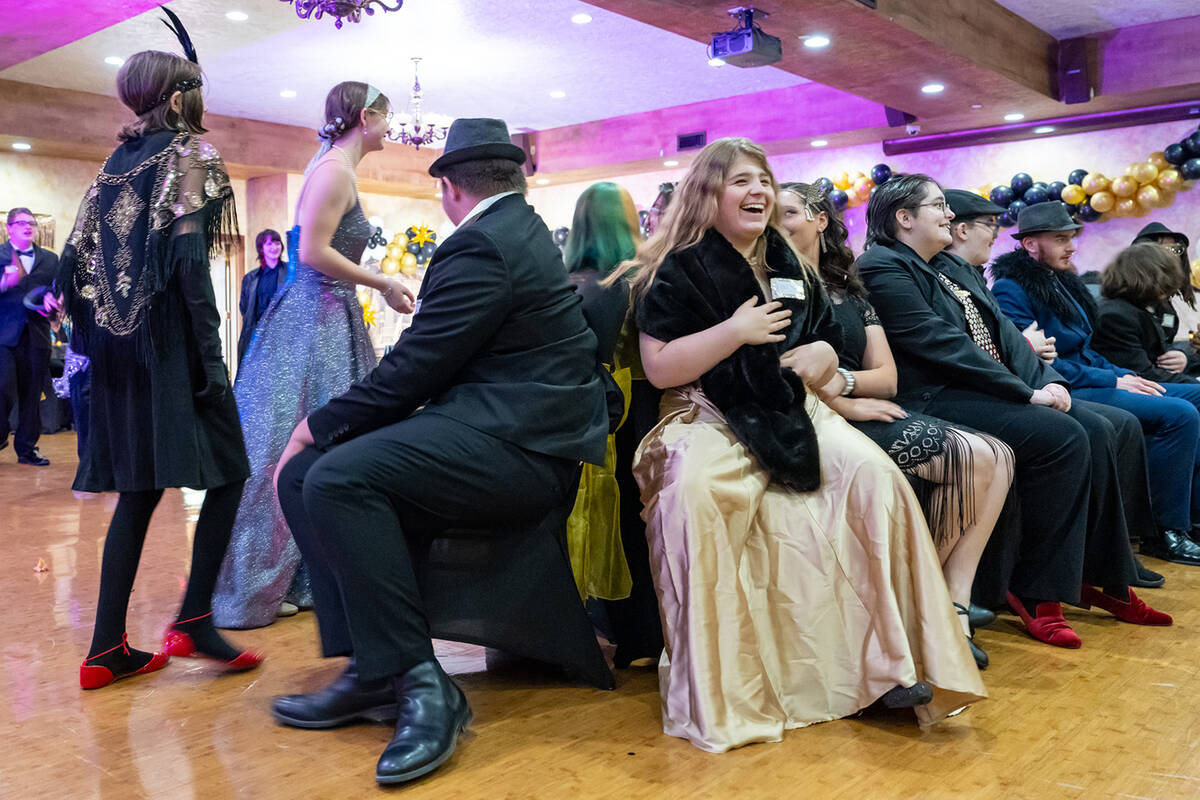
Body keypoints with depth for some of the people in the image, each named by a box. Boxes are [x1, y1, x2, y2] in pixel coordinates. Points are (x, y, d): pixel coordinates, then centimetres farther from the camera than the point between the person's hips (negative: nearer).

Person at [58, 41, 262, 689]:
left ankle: (107, 648, 7)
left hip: (119, 342, 7)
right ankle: (194, 620, -6)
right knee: (226, 470, 1)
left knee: (139, 487, 9)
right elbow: (188, 252, -15)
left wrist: (101, 334, 17)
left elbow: (77, 256, 13)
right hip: (170, 338, -7)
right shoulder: (189, 151, -2)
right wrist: (211, 356, -17)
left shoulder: (119, 160, 18)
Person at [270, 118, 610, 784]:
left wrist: (319, 425, 0)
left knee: (336, 477, -27)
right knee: (303, 474, 3)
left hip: (518, 447, -10)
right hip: (505, 429, 10)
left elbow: (413, 370, -14)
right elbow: (427, 361, 19)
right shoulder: (522, 228, 21)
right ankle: (371, 667, -1)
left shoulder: (481, 243, -11)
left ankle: (418, 682, -19)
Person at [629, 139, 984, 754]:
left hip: (790, 411, 5)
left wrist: (824, 359, 1)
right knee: (693, 489, -38)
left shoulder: (789, 268, 19)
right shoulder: (680, 270, 2)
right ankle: (711, 683, -24)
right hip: (710, 418, -5)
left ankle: (891, 659, -14)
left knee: (873, 472, -22)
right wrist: (735, 331, -14)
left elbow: (823, 343, 26)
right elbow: (659, 368, -8)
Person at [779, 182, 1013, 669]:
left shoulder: (850, 291, 22)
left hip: (865, 417, 7)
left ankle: (952, 605, -11)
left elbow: (887, 377, 11)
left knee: (998, 456, -8)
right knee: (969, 457, -19)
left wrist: (839, 379, -9)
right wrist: (845, 405, -15)